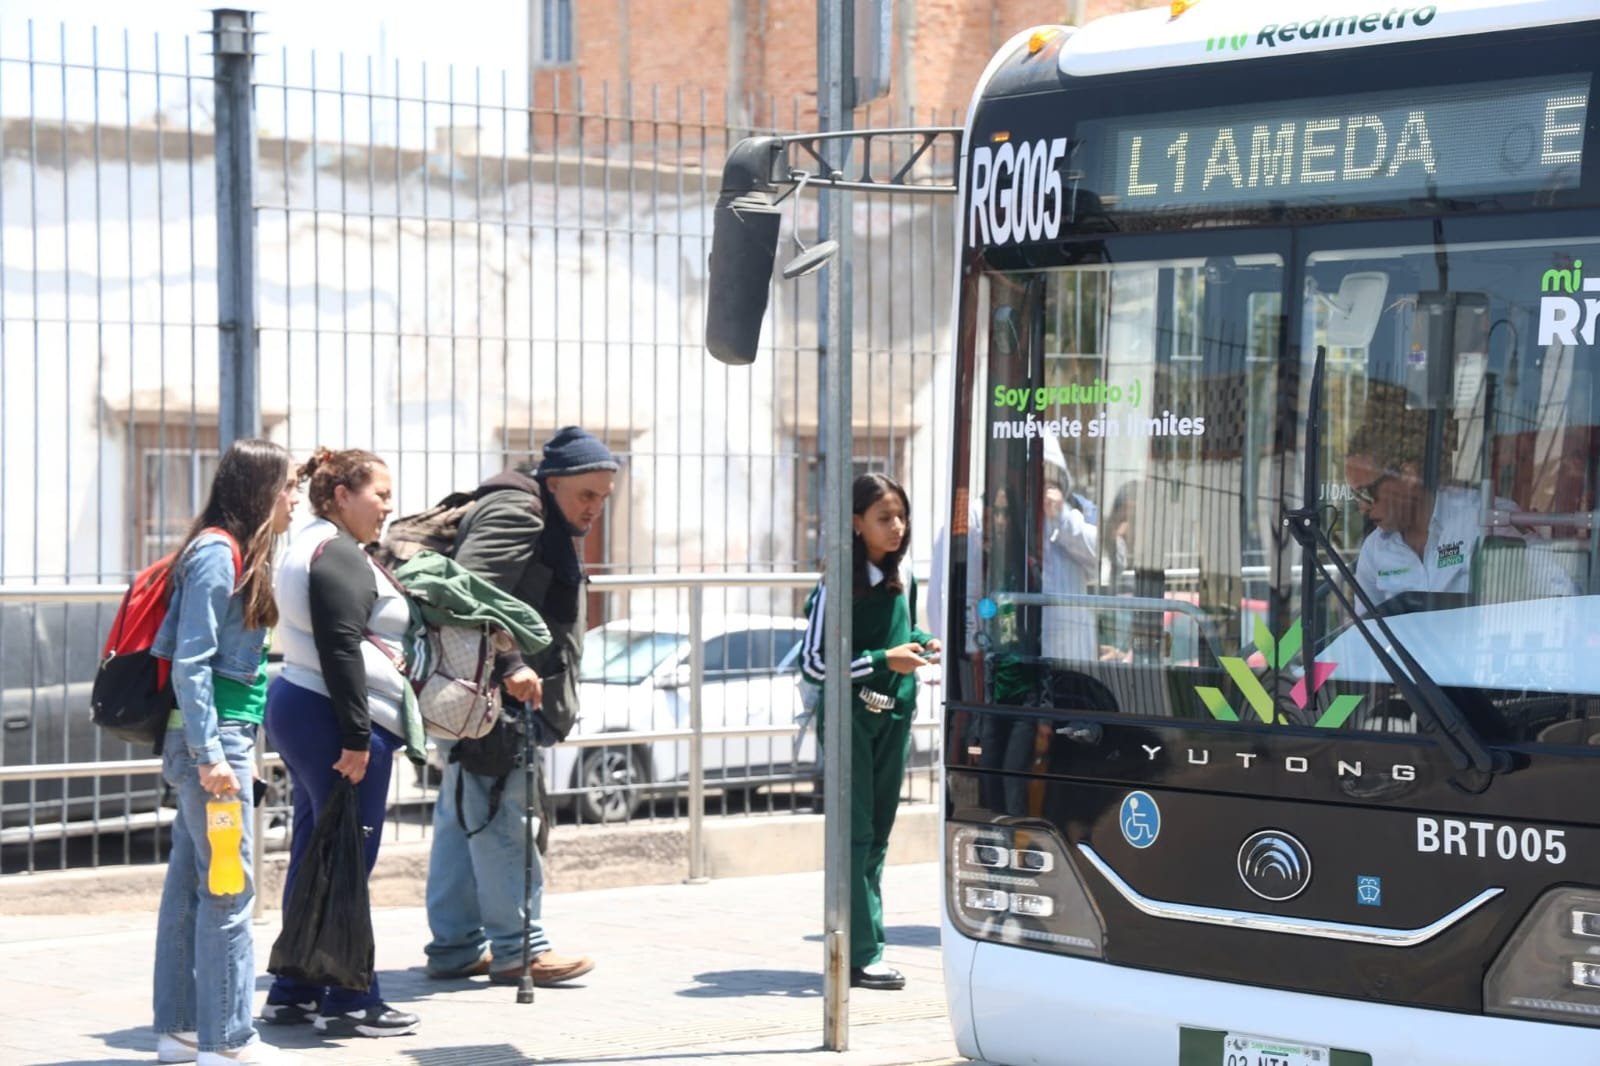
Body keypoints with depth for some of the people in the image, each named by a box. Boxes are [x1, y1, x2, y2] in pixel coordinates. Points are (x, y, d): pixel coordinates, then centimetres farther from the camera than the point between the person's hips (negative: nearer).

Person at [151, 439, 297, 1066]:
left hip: (220, 735, 10)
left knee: (190, 882, 12)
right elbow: (190, 662, -18)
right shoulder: (218, 553, -14)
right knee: (228, 890, -6)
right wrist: (209, 753, -20)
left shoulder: (239, 553, 15)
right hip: (215, 734, -10)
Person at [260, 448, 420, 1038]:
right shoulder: (341, 558, -13)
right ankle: (350, 1001, -1)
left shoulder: (309, 548, 19)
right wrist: (357, 738, -22)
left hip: (295, 704, 11)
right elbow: (342, 652, -21)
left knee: (313, 855, 13)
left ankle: (293, 992, 18)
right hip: (332, 719, -11)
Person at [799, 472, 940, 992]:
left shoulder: (903, 578, 6)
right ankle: (862, 955, -8)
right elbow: (813, 662, -13)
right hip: (850, 718, -6)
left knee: (878, 832, 9)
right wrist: (883, 661, -19)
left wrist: (921, 642, 1)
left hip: (894, 715, 6)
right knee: (855, 833, -7)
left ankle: (857, 943, 16)